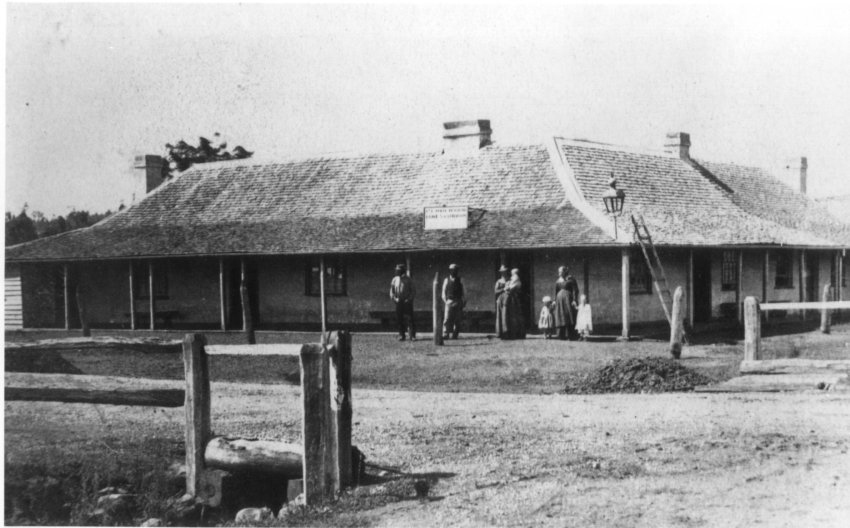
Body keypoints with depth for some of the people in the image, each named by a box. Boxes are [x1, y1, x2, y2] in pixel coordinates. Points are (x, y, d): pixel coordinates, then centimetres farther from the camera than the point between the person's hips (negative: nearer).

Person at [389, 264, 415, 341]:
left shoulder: (408, 279, 2)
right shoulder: (395, 279, 9)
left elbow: (412, 290, 2)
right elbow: (391, 291, 10)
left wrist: (409, 299, -10)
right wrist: (395, 298, -5)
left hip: (407, 302, -3)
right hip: (398, 302, 3)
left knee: (410, 319, -7)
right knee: (400, 319, 3)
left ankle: (412, 335, -6)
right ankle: (401, 335, 11)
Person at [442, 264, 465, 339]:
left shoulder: (460, 281, 10)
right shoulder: (447, 280, 8)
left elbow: (463, 293, 12)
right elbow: (444, 293, 8)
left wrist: (464, 302, 3)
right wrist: (446, 302, -2)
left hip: (458, 303, 2)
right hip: (450, 301, -2)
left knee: (457, 321, 0)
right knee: (447, 319, -11)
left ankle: (455, 335, 4)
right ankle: (445, 334, -14)